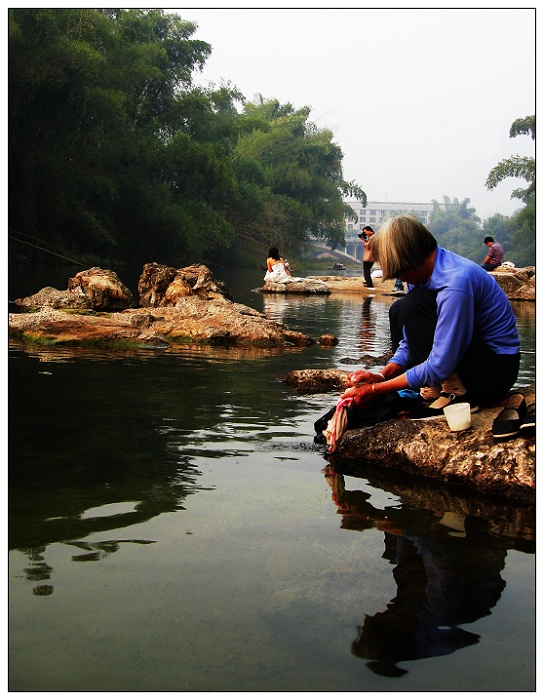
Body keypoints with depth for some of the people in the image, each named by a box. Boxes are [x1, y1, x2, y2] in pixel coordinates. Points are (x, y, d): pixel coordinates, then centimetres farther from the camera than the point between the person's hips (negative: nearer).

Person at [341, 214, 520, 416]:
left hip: (498, 368, -9)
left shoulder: (456, 282, -28)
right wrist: (381, 376, -8)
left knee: (414, 304, -22)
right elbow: (410, 342, 8)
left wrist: (376, 390, -21)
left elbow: (439, 367, -28)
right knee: (398, 311, 11)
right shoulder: (423, 271, -1)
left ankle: (455, 392, -15)